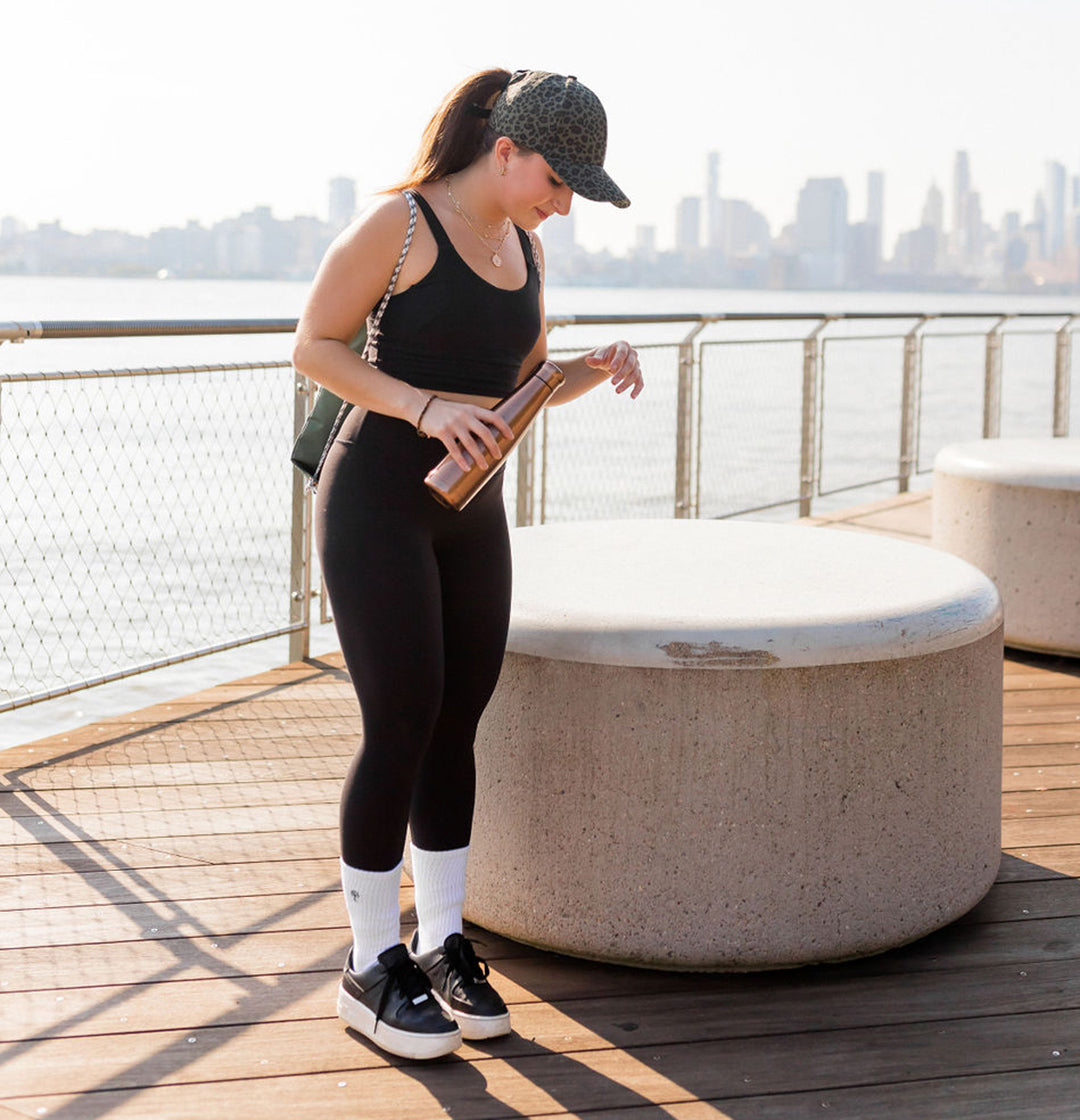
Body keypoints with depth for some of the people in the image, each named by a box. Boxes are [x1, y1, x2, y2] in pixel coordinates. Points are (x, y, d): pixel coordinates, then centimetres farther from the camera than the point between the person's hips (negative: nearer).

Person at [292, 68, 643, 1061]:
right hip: (377, 496, -7)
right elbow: (314, 346, -11)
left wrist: (596, 370, -3)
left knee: (458, 723, 8)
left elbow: (525, 382, 18)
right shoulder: (399, 221, -11)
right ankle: (372, 968, 7)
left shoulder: (523, 247, 11)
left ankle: (442, 943, 21)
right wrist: (424, 408, -23)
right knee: (402, 727, -7)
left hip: (471, 507, 7)